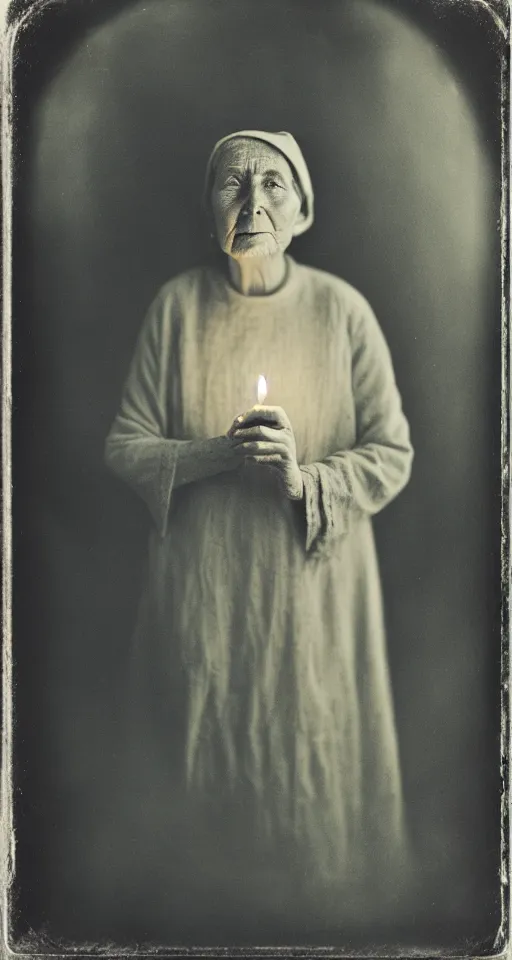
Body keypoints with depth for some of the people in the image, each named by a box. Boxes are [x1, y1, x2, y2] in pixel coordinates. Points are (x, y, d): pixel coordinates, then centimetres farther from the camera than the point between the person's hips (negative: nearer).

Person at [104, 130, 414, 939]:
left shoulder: (341, 309, -4)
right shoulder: (177, 305, -1)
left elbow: (392, 456, -3)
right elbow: (125, 446, -1)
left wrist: (304, 478, -20)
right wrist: (216, 455, -17)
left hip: (314, 582, -1)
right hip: (201, 582, 1)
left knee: (315, 750, 9)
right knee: (207, 751, 12)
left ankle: (320, 889, 36)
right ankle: (212, 889, 39)